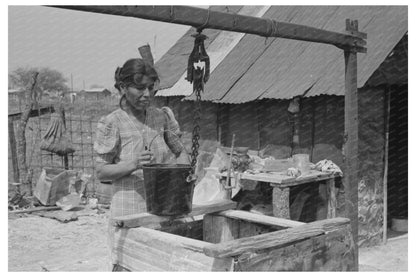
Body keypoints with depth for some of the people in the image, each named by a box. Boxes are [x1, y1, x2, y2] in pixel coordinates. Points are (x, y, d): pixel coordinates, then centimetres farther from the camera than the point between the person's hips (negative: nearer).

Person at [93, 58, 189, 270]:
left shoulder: (162, 116, 4)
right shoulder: (111, 123, -8)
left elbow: (179, 151, 14)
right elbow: (101, 172, -8)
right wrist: (134, 165, -24)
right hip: (128, 210, -4)